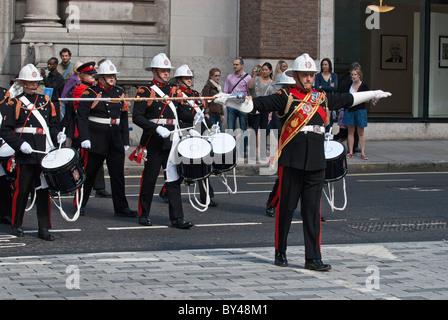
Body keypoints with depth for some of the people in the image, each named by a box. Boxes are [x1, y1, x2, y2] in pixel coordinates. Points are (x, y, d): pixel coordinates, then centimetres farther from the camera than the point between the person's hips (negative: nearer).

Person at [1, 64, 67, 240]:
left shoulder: (45, 101, 14)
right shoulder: (15, 103, 1)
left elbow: (52, 124, 20)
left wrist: (57, 135, -1)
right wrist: (20, 144, -16)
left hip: (45, 153, 3)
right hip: (25, 154, -3)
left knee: (43, 190, 1)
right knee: (22, 189, 3)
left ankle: (44, 228, 4)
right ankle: (16, 225, 18)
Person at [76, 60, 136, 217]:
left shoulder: (119, 92, 12)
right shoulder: (90, 92, -3)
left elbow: (124, 118, 15)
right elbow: (81, 116, -9)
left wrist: (125, 140, 11)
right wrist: (84, 138, -18)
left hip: (115, 140, 4)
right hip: (96, 141, -4)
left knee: (118, 174, 1)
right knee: (89, 173, 5)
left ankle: (121, 207, 5)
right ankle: (80, 204, 18)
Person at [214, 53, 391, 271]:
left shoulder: (322, 99, 15)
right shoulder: (286, 98, -1)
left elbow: (349, 99, 31)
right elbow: (256, 104, -11)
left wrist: (373, 95, 42)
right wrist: (227, 100, -22)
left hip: (316, 163, 4)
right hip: (291, 163, -4)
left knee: (312, 211, 3)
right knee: (286, 208, 3)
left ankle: (313, 258, 5)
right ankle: (280, 253, 17)